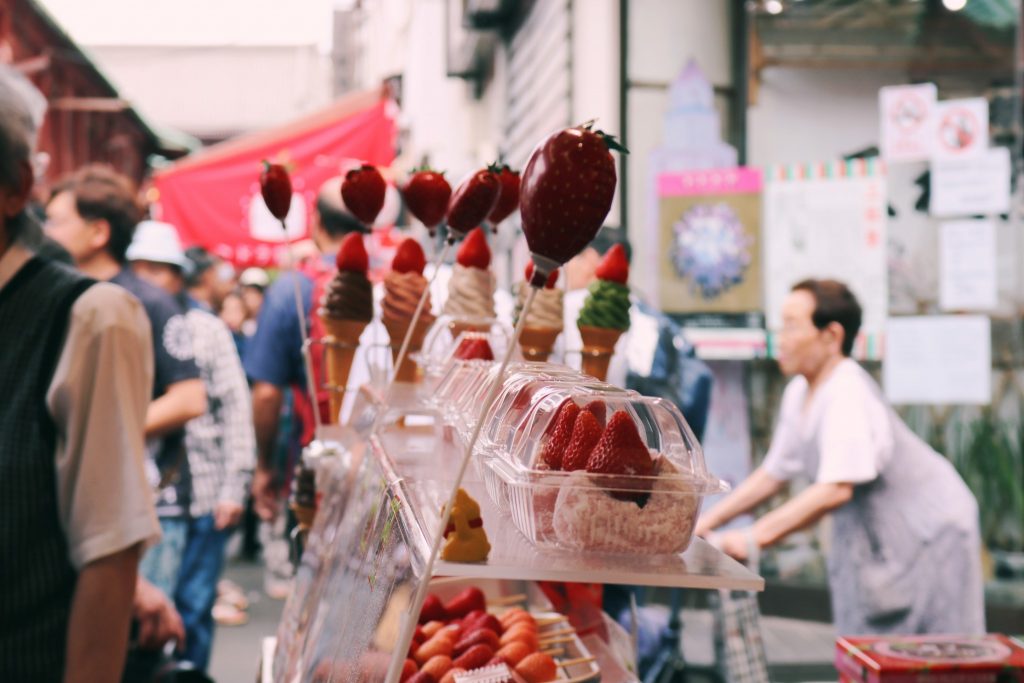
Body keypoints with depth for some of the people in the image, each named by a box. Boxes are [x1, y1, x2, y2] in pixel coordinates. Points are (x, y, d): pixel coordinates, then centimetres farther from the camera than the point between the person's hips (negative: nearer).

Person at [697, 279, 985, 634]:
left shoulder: (849, 394, -26)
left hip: (931, 536, -9)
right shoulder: (799, 393, 1)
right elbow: (773, 474, 11)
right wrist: (707, 522, 4)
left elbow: (835, 489, -34)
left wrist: (752, 539, -35)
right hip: (873, 538, 9)